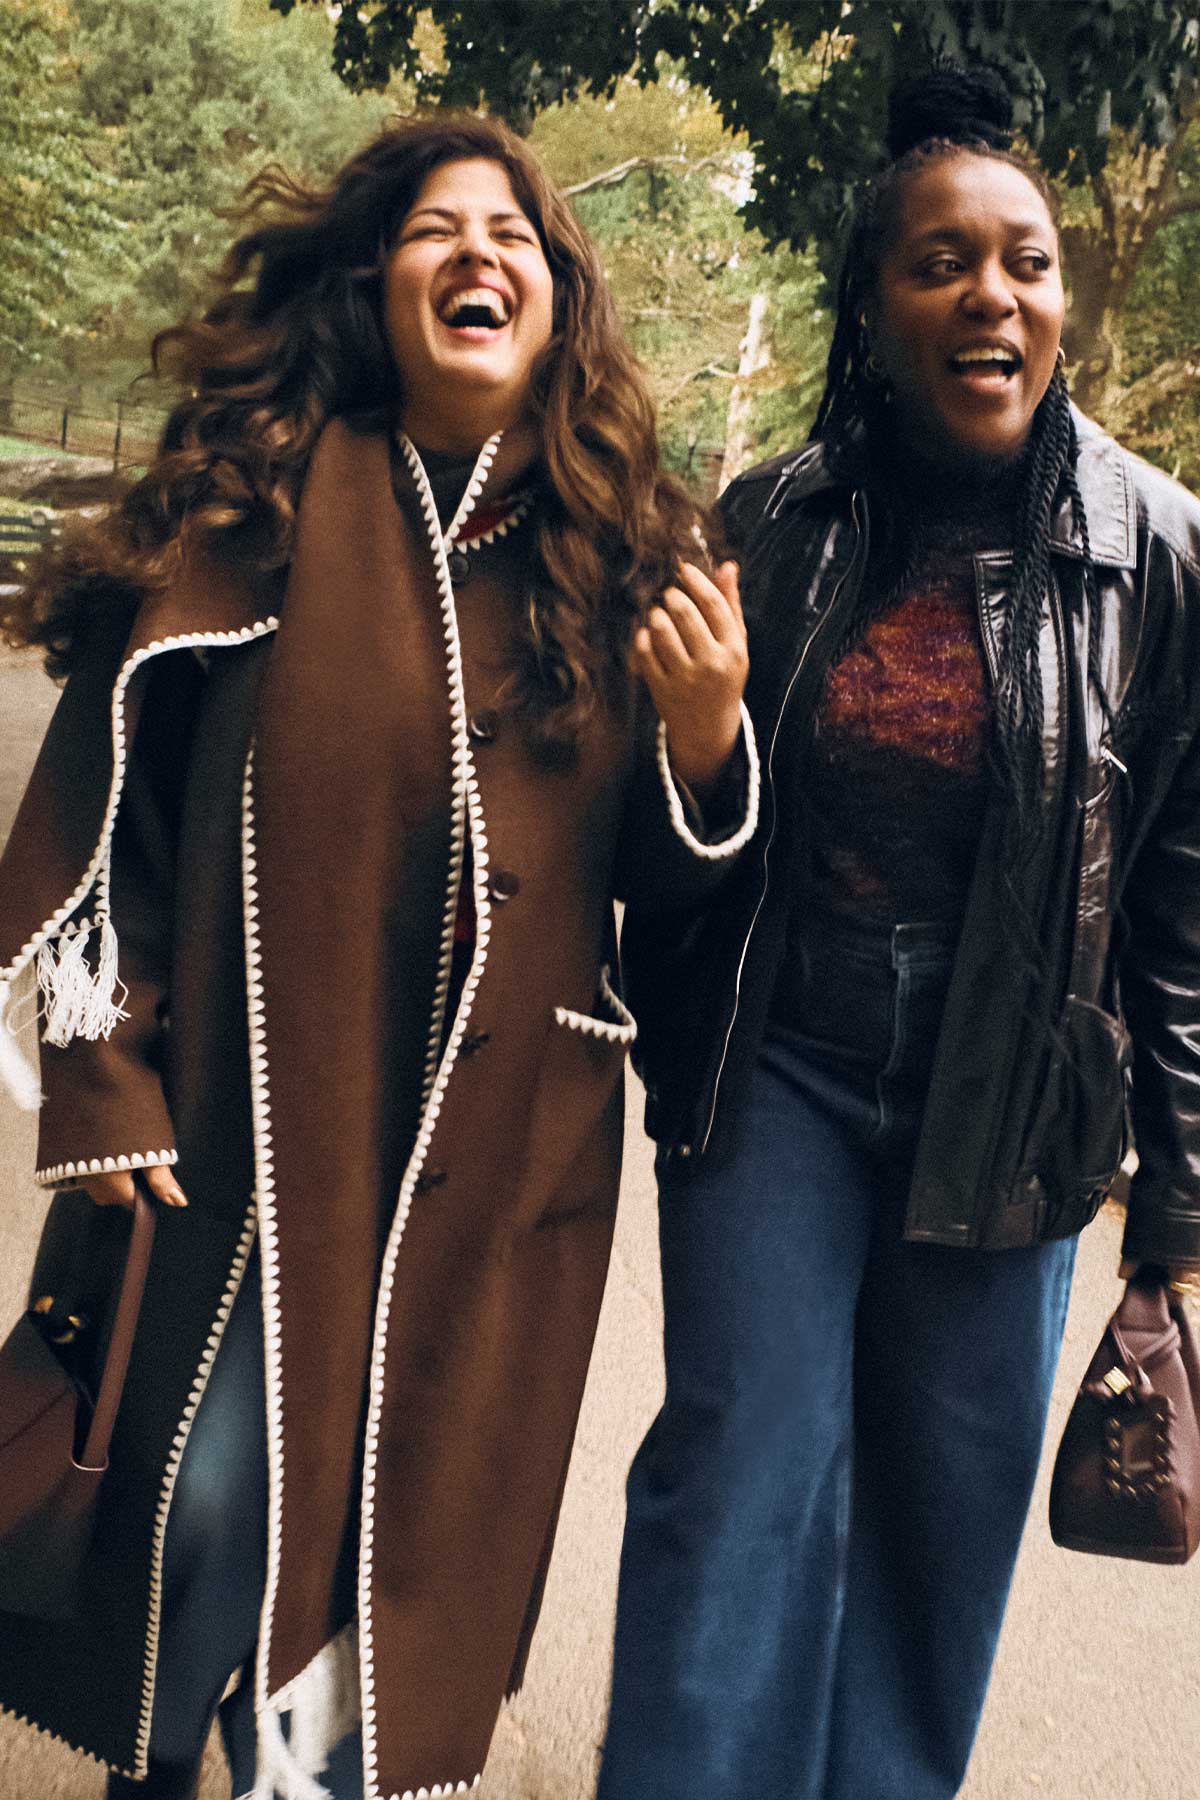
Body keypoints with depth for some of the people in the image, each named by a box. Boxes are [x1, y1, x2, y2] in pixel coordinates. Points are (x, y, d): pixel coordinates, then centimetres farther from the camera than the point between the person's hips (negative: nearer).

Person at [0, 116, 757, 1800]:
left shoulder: (625, 553, 6)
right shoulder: (264, 496, -1)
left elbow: (670, 883, 10)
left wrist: (705, 731, -10)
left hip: (503, 1152, 3)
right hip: (252, 1126, -2)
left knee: (411, 1530, 11)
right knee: (204, 1518, 1)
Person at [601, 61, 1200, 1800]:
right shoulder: (766, 526, -1)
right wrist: (673, 1050, 11)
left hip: (1008, 1103, 0)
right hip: (777, 1071, 0)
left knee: (950, 1496, 12)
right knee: (747, 1473, 2)